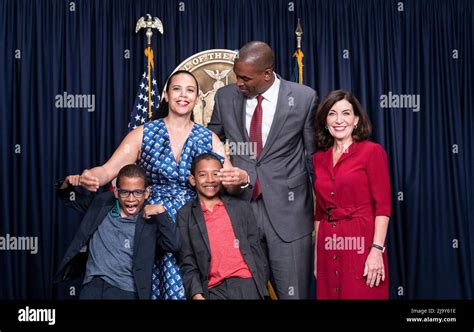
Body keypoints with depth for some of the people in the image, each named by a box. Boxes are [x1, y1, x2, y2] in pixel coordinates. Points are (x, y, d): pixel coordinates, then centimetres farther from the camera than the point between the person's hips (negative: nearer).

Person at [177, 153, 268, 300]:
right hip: (214, 289, -1)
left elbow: (255, 251, 11)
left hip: (246, 283, 1)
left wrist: (261, 288, 3)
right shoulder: (185, 215, 7)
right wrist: (196, 293, -9)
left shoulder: (241, 207, 11)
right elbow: (187, 263, 5)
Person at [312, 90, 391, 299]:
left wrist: (377, 250, -16)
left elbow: (383, 206, -8)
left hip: (361, 244, -4)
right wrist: (317, 253, 12)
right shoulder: (319, 158, 11)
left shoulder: (372, 152, -4)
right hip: (328, 248, 5)